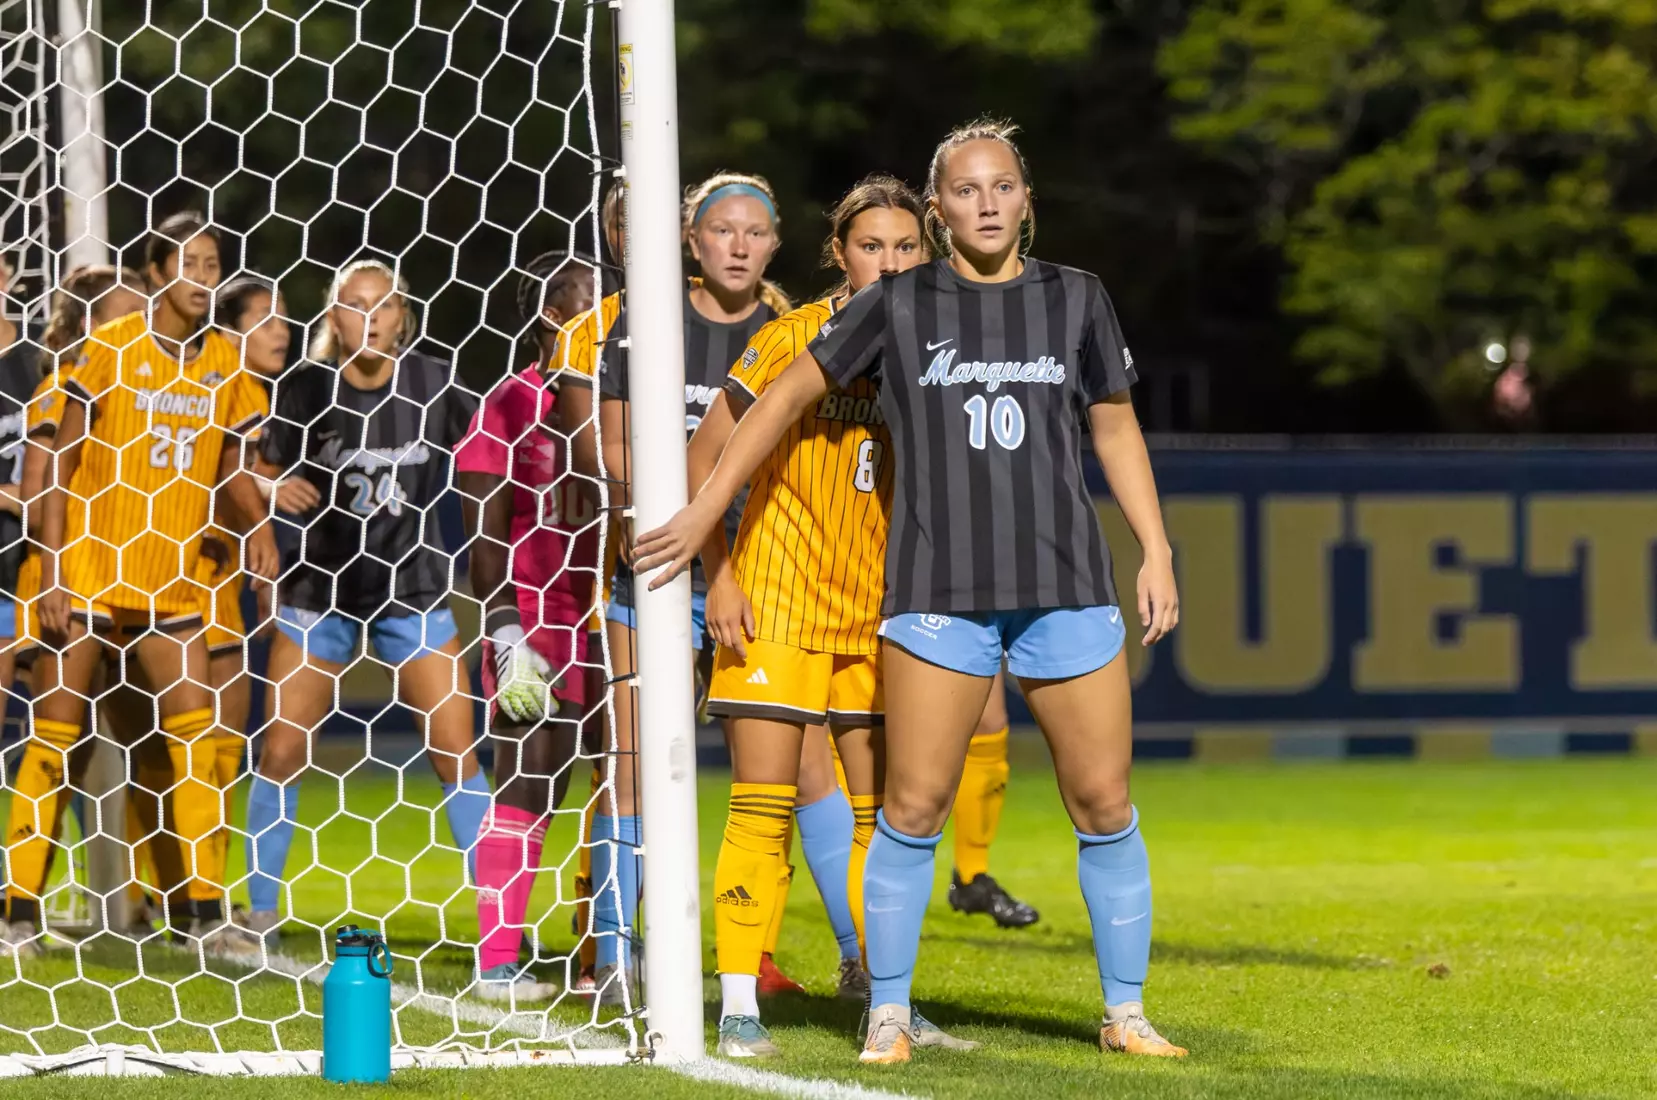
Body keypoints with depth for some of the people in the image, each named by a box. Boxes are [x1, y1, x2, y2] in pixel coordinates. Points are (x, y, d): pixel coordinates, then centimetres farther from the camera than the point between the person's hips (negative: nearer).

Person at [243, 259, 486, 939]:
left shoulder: (432, 384, -3)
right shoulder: (305, 388, -5)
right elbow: (265, 470, 4)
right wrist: (277, 490, -17)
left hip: (411, 588, 0)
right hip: (320, 588, 0)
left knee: (457, 752, -5)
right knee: (279, 754, -3)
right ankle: (260, 913, 10)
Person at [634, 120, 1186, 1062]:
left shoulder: (1076, 299, 8)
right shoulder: (899, 305, 3)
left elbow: (1116, 427, 16)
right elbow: (793, 394, 10)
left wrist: (1157, 551, 10)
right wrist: (706, 510, 8)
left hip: (1066, 586, 2)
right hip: (940, 589, -2)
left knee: (1105, 803, 1)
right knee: (913, 807, -6)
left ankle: (1126, 1013, 12)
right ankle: (888, 1014, 6)